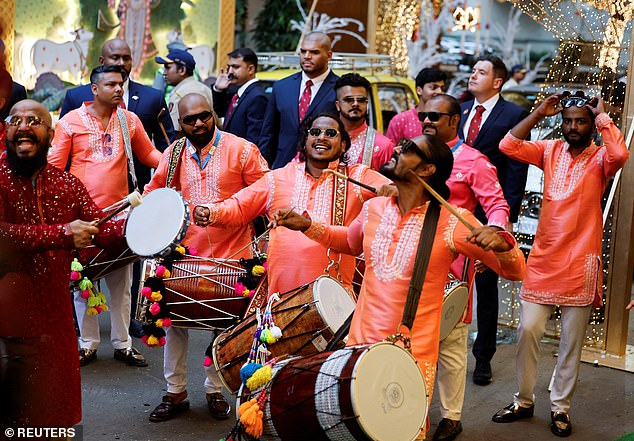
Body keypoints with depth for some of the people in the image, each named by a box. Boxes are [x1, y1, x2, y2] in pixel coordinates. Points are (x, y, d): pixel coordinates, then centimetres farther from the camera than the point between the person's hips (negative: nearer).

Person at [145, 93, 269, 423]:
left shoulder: (240, 150, -5)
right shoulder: (173, 155, 5)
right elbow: (152, 197, 15)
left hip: (230, 255, -2)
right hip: (183, 253, 3)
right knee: (174, 321, 4)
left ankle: (215, 390, 25)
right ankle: (175, 392, 18)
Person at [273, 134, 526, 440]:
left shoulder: (452, 222, -14)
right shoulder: (373, 208, 1)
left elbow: (515, 271, -12)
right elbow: (350, 241, 24)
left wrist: (501, 244, -33)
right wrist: (308, 226, 9)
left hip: (413, 356, -4)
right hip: (360, 345, 5)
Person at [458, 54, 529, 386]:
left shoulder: (514, 115, -3)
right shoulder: (459, 111, 12)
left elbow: (516, 169, -7)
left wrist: (507, 215, -13)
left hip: (489, 214, -4)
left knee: (486, 286, 7)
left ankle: (483, 358, 18)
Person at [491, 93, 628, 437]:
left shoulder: (599, 158, -4)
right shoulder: (551, 151, 7)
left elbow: (620, 154, -28)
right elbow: (508, 145, -4)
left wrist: (602, 116, -14)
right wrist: (540, 112, -3)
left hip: (580, 263, -3)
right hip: (542, 260, 3)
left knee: (572, 341, 6)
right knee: (528, 331, 4)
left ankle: (560, 408, 20)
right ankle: (523, 401, 19)